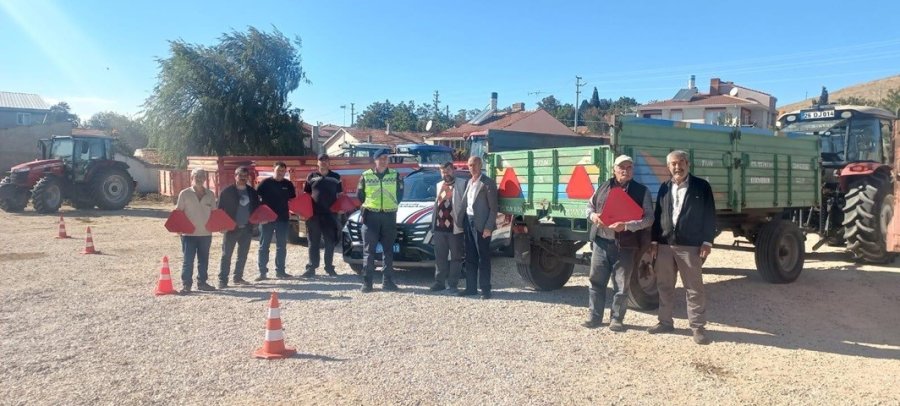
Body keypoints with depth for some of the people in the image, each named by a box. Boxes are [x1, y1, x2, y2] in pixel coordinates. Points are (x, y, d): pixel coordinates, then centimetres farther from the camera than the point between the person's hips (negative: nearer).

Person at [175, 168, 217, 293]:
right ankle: (186, 284, 5)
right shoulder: (185, 194, -2)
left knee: (204, 260, 12)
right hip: (189, 233, -3)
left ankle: (202, 282, 22)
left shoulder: (210, 194, 7)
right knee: (188, 260, -2)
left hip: (206, 233, 3)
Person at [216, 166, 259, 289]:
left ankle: (238, 277, 22)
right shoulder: (227, 191, -3)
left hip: (247, 228, 5)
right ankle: (222, 280, -2)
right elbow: (221, 209, -4)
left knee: (243, 255, 11)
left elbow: (257, 208, 15)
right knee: (226, 254, -4)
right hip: (231, 228, -5)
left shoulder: (252, 192, 9)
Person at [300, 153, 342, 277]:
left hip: (330, 214, 0)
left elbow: (339, 195, 12)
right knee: (313, 242, 4)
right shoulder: (312, 176, 9)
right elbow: (306, 194, 10)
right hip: (314, 214, 0)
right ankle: (311, 268, 9)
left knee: (330, 242, 5)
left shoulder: (335, 177, 9)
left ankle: (329, 267, 15)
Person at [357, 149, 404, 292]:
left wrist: (392, 204, 8)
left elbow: (400, 193, 13)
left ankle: (387, 281, 13)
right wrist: (369, 205, 8)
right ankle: (367, 282, 0)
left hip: (389, 216, 2)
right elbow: (360, 194, 11)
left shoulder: (395, 175, 5)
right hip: (371, 216, -1)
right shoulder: (366, 176, 2)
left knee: (388, 250, 7)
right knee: (369, 250, -3)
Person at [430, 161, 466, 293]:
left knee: (455, 257, 3)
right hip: (439, 228, 5)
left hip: (455, 228, -5)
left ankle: (452, 284, 7)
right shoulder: (438, 186, 17)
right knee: (440, 257, 10)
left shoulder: (462, 184, -2)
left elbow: (466, 204, -5)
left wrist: (463, 223, -13)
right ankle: (440, 282, 19)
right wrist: (433, 225, 14)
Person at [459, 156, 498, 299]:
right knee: (470, 257, 11)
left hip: (481, 224, -7)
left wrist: (488, 227, -18)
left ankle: (485, 289, 3)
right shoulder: (469, 182, 17)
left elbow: (493, 208, -11)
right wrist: (464, 222, 7)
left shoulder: (488, 183, -7)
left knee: (483, 258, -2)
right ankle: (471, 287, 18)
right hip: (468, 222, 7)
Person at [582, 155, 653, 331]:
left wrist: (626, 225, -21)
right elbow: (590, 206, 21)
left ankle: (616, 318, 18)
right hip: (601, 242, 3)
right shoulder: (603, 187, 11)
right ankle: (595, 316, 19)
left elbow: (648, 218, -7)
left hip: (625, 245, -3)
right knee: (596, 281, 8)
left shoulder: (642, 191, 0)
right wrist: (593, 215, -3)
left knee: (621, 285, 5)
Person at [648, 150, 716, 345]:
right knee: (664, 286, 11)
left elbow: (709, 216, -2)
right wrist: (654, 241, 7)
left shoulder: (701, 186, 0)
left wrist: (707, 242, -9)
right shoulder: (664, 188, 12)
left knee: (694, 288, 0)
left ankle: (698, 327, 7)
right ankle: (665, 322, 23)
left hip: (690, 246, -4)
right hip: (665, 244, 4)